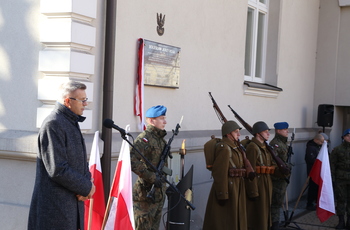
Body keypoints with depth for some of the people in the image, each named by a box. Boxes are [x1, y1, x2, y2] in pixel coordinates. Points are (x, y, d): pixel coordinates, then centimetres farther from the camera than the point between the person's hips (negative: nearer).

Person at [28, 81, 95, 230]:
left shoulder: (72, 123, 16)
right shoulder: (53, 124, -15)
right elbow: (57, 170, -21)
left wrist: (87, 183, -1)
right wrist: (86, 188, -12)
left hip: (74, 203, 9)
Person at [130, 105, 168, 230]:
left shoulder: (161, 139, 15)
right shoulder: (144, 138, -14)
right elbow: (132, 161, -28)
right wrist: (151, 177, -26)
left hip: (159, 192, 9)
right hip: (146, 192, -9)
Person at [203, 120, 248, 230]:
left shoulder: (235, 146, 14)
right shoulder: (224, 148, -17)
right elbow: (220, 173, -23)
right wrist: (222, 195, -24)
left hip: (236, 188, 10)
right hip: (228, 187, -10)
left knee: (237, 219, 17)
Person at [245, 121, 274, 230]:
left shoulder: (265, 147, 12)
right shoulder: (252, 147, -17)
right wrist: (253, 192, -21)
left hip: (266, 183, 9)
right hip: (257, 183, -9)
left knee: (265, 210, 18)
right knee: (257, 212, 0)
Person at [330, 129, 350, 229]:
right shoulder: (337, 149, 2)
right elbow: (332, 165, 0)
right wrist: (332, 178, -5)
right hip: (340, 179, -2)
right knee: (341, 199, 3)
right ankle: (341, 221, 13)